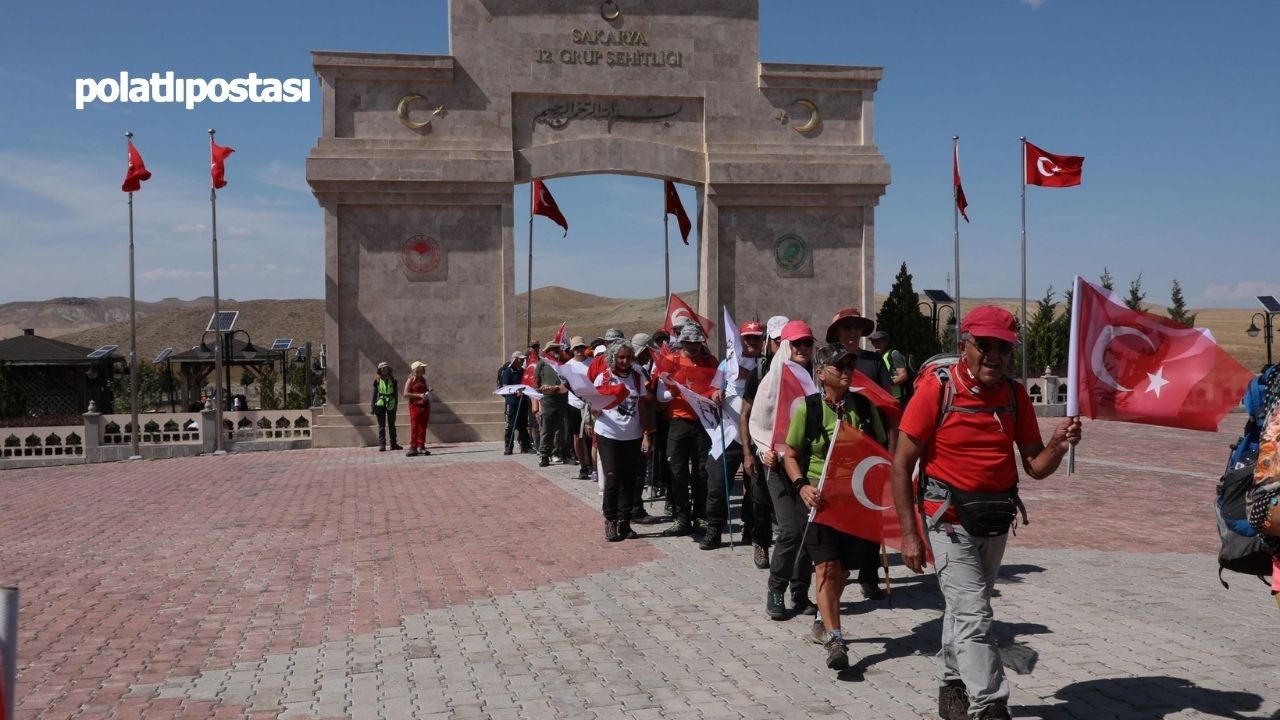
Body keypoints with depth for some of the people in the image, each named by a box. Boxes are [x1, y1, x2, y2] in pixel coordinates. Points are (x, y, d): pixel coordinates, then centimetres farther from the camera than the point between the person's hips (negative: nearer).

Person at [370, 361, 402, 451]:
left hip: (391, 405, 1)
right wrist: (372, 407, 1)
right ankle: (382, 445, 0)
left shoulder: (393, 380, 2)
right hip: (380, 404, -1)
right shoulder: (377, 380, 1)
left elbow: (396, 393, 5)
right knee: (381, 426, -2)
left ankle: (394, 444, 18)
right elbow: (374, 394, 4)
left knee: (392, 425, 10)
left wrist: (395, 405, -2)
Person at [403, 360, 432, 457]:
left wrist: (428, 390, 8)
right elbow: (406, 394, -11)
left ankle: (421, 447, 9)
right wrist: (419, 395, -17)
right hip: (415, 405, -7)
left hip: (425, 405, 7)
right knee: (414, 427, -7)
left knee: (423, 427, 5)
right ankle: (413, 448, -5)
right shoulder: (411, 380, -4)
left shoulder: (423, 379, 16)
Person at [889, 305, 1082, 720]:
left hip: (998, 521, 6)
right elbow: (902, 464, -13)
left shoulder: (1016, 395, -1)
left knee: (966, 608, 20)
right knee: (974, 614, -11)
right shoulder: (937, 388, -15)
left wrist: (1058, 444, -21)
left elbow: (1035, 467, 2)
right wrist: (910, 534, -16)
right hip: (951, 519, -5)